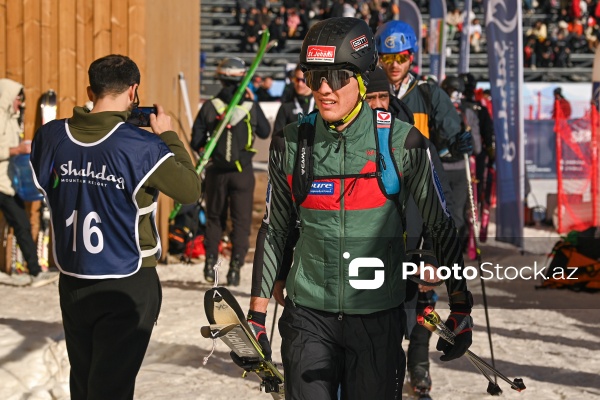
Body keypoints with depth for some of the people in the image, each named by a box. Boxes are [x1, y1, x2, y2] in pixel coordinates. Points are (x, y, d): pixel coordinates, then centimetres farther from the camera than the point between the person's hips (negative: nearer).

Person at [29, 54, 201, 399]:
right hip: (128, 286, -5)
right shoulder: (142, 146, -19)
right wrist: (169, 136, 2)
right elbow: (191, 190, -10)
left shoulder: (51, 137, -5)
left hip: (72, 283, 5)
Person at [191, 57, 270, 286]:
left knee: (214, 217, 17)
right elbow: (265, 132, 11)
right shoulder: (251, 106, -7)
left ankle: (210, 264, 17)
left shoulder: (210, 107, -7)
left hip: (217, 172, 1)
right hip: (243, 171, -1)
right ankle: (235, 268, 3)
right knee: (241, 220, 6)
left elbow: (196, 142, -5)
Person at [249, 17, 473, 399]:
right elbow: (274, 230, 9)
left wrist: (461, 309, 3)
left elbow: (441, 225, 1)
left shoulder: (402, 141, -7)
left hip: (377, 319, -1)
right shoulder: (291, 144, -1)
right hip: (309, 317, 1)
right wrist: (257, 316, 8)